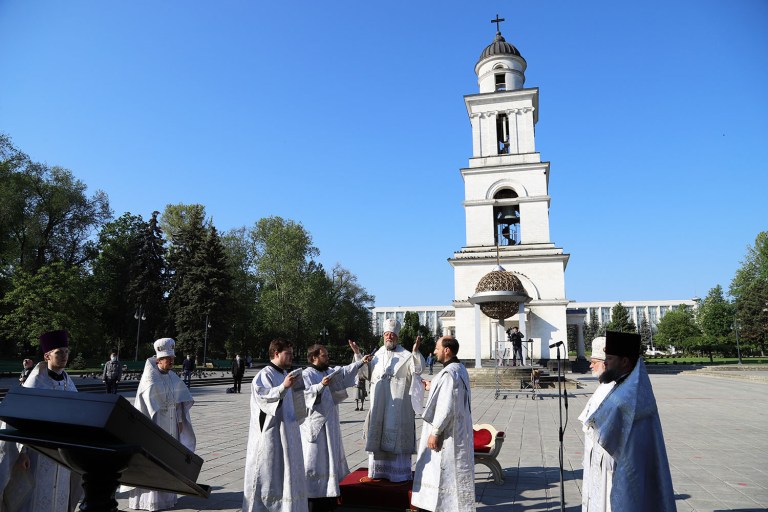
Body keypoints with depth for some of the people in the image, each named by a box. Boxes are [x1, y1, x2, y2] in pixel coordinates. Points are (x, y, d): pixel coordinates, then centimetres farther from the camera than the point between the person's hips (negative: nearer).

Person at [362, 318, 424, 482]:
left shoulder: (406, 356, -2)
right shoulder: (377, 356, 11)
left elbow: (419, 369, -16)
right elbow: (367, 374, 17)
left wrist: (416, 351, -30)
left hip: (398, 405, -4)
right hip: (379, 404, 4)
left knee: (397, 437, -1)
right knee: (378, 435, 9)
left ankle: (399, 472, 9)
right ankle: (379, 470, 22)